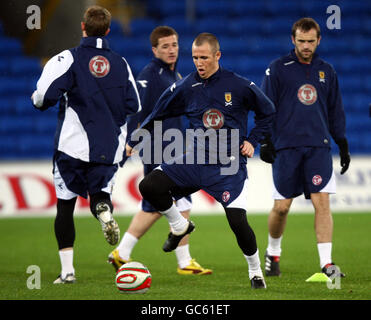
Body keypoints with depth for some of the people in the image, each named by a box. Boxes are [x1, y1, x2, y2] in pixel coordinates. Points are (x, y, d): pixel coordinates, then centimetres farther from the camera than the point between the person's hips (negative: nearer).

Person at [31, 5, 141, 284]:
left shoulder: (69, 59, -6)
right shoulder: (121, 63, 5)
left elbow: (44, 97, -15)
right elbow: (134, 106, 6)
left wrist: (38, 100, 9)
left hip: (73, 145, -2)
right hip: (109, 147, 2)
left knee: (65, 205, 8)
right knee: (100, 194, 16)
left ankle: (67, 269, 3)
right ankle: (105, 213, -22)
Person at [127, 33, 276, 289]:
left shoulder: (239, 86, -7)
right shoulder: (185, 87, 1)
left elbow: (268, 112, 8)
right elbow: (157, 115, 15)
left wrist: (252, 141, -1)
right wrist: (133, 142, 14)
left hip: (229, 165, -3)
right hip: (196, 160, 3)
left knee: (238, 222, -15)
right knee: (149, 186, -13)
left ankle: (256, 271, 12)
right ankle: (180, 226, 14)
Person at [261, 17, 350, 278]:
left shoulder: (326, 71, 12)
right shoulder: (278, 69, 2)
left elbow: (336, 111, 19)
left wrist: (343, 145, 16)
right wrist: (265, 141, -7)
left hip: (319, 147, 2)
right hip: (286, 147, -2)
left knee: (322, 202, -11)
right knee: (282, 206, 1)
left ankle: (326, 263, -12)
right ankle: (273, 253, 26)